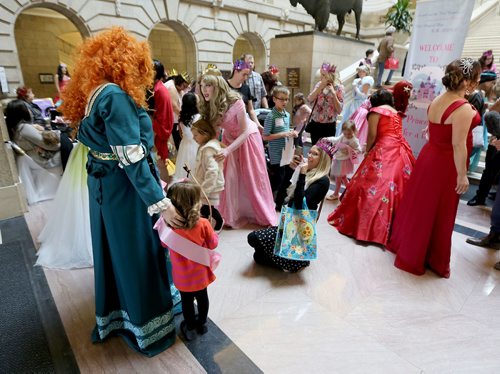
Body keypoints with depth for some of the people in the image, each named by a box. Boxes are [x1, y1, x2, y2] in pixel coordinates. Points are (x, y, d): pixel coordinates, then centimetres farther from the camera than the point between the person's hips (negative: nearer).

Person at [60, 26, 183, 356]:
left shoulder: (93, 91, 10)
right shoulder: (115, 95, -20)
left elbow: (97, 139, 14)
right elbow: (131, 159, -26)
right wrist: (160, 203, -26)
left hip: (103, 184, 9)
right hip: (126, 188, -9)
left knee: (114, 250, 20)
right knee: (138, 254, 6)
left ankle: (113, 316, 41)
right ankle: (148, 327, 27)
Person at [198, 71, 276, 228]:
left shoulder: (235, 102, -31)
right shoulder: (207, 107, -16)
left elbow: (245, 132, -27)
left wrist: (227, 150, -38)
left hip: (248, 138, -4)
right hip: (230, 138, 4)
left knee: (253, 178, 4)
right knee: (230, 178, 1)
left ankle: (263, 215, 22)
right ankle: (232, 215, 16)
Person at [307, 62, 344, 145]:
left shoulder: (339, 88, -5)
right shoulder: (319, 84, 7)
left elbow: (339, 110, -11)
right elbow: (309, 99, -6)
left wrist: (333, 93, -19)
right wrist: (320, 87, -13)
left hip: (329, 126, -4)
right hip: (315, 124, 4)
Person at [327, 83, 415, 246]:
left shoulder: (376, 110, 2)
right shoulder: (396, 113, 23)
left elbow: (372, 134, -7)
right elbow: (394, 133, 15)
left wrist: (367, 151, 8)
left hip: (384, 152, -8)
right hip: (401, 152, 8)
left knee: (375, 185, -6)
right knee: (396, 188, 9)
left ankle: (368, 225, -4)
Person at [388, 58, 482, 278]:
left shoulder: (437, 101, 4)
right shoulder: (463, 108, -21)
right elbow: (459, 145, -22)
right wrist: (462, 175, -15)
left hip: (429, 156, 8)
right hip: (446, 164, -8)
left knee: (418, 204, 19)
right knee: (436, 213, 7)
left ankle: (403, 243, 36)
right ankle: (423, 258, 23)